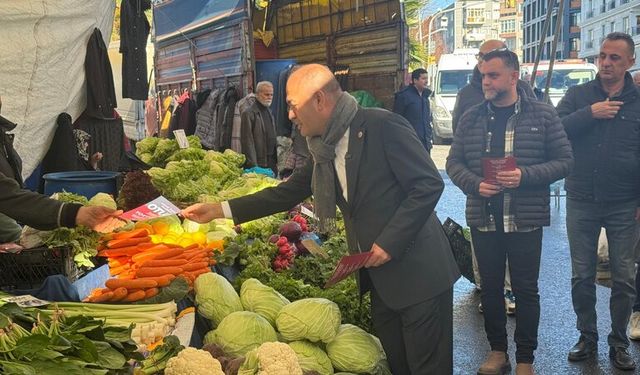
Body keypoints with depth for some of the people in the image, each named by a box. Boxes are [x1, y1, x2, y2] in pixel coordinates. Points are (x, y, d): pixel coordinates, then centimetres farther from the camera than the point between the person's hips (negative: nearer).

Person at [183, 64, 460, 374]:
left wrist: (389, 242, -20)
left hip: (418, 273, -7)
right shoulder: (325, 148, 8)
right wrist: (221, 210, 10)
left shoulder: (383, 126, -16)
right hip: (379, 278, 7)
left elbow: (429, 184, -18)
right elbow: (287, 193, 14)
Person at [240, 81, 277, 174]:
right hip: (259, 163, -7)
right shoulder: (248, 114, -9)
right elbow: (247, 142, -13)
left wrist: (277, 160, 14)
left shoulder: (269, 112, 15)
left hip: (272, 162, 7)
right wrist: (253, 165, -17)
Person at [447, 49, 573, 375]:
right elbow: (454, 162, 7)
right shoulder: (471, 117, 4)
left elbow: (564, 160, -3)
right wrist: (475, 184, -13)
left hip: (526, 219, -2)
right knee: (490, 286, 13)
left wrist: (525, 175, -18)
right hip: (483, 219, 3)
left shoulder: (542, 115, -3)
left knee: (525, 288, 7)